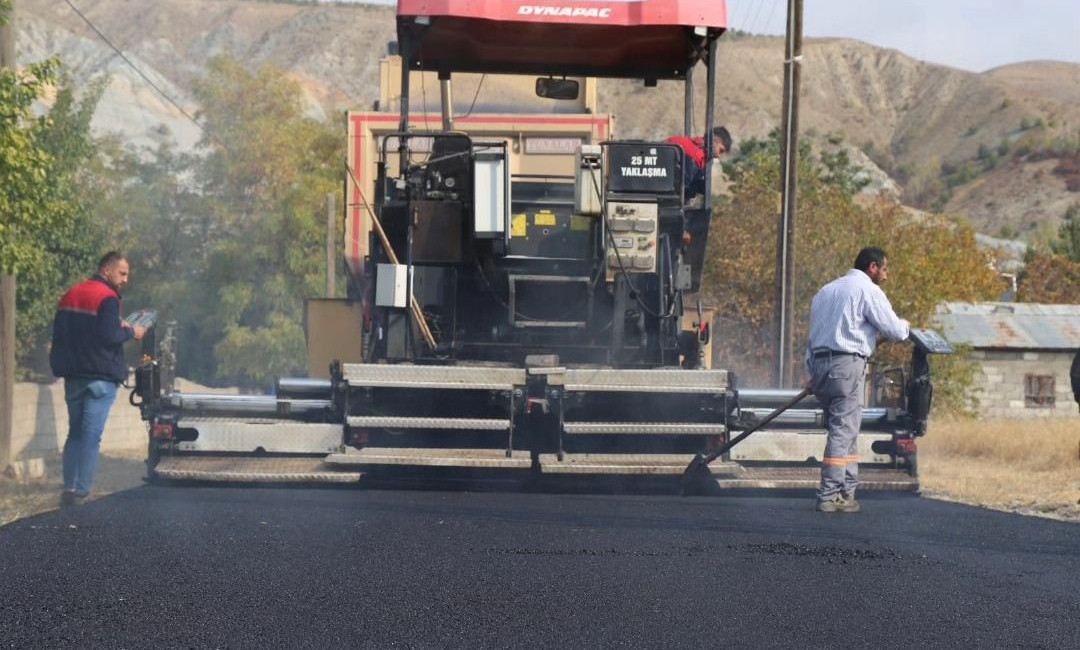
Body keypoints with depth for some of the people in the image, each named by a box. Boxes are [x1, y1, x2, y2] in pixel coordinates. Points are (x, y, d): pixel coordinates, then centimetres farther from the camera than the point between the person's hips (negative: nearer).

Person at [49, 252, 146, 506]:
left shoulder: (70, 296, 14)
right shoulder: (107, 298, -12)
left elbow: (59, 333, 18)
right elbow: (110, 337, -21)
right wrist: (131, 332, -2)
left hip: (73, 377, 7)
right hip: (101, 377, -7)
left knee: (75, 433, 12)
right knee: (91, 435, -5)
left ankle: (69, 488, 4)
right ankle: (81, 491, -9)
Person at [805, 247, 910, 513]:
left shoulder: (826, 290, 23)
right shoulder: (868, 290, -3)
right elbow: (895, 331, -5)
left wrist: (814, 373, 22)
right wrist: (905, 326, 18)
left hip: (819, 362, 8)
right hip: (846, 364, -8)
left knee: (845, 430, 15)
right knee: (843, 431, -7)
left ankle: (847, 491, 14)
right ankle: (830, 496, -9)